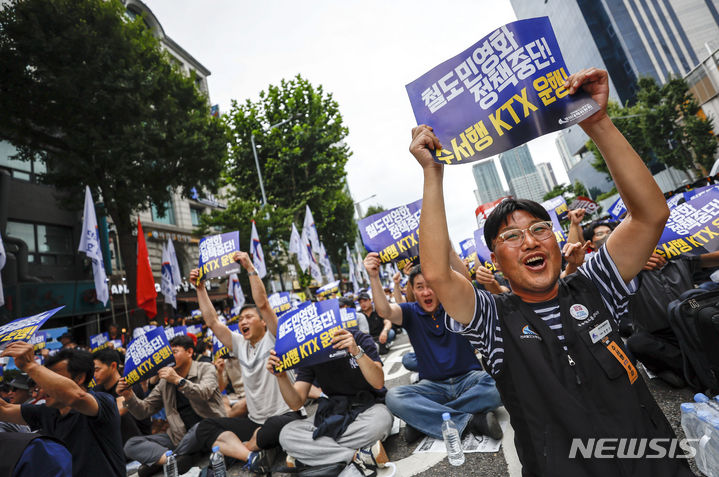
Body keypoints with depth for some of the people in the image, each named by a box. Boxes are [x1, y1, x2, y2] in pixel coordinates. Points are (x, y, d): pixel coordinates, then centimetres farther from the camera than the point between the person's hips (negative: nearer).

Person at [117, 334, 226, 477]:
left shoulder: (206, 368, 0)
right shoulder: (165, 381, 15)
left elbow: (204, 394, -19)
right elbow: (144, 411, 12)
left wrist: (178, 380, -26)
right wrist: (129, 396, -6)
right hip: (179, 437, 5)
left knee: (200, 428, -39)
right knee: (131, 445, -8)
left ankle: (158, 460, -12)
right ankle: (179, 459, -28)